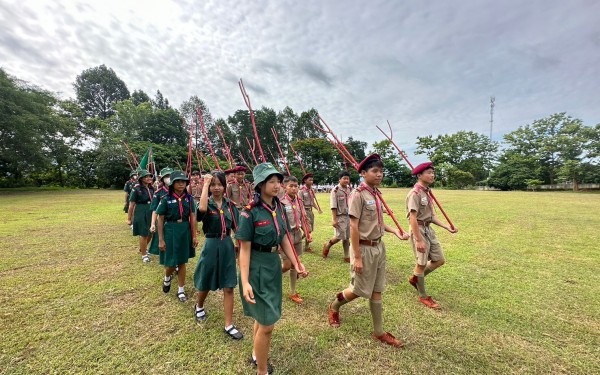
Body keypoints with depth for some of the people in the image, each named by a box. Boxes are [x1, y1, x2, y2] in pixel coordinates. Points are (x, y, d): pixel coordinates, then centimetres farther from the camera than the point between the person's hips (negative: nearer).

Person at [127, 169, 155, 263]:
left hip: (151, 212, 6)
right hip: (141, 213, -6)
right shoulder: (136, 189, -11)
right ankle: (144, 255, 18)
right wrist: (129, 218, -7)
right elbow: (132, 204, -9)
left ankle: (143, 248, 43)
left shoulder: (151, 188, 6)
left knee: (150, 233, 16)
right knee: (143, 234, 2)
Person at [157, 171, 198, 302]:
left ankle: (181, 290, 26)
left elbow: (192, 217, 1)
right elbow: (160, 219, -4)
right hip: (170, 230, -2)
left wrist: (194, 236, 0)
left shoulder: (189, 198, -1)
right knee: (171, 262, 6)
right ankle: (167, 279, 42)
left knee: (182, 262, 11)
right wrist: (161, 240, -6)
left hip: (185, 231, 2)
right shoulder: (166, 199, -7)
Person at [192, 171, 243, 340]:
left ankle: (229, 325, 21)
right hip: (211, 246, -2)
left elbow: (236, 227, 4)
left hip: (227, 246, 2)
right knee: (205, 284, 18)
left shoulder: (230, 205, 2)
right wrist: (205, 184, -26)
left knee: (228, 287, 6)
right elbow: (202, 209, -34)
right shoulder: (207, 203, -8)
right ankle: (199, 306, 52)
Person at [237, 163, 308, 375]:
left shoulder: (279, 208, 0)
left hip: (274, 264, 7)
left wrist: (296, 264, 2)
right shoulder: (250, 212, -19)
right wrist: (245, 283, -21)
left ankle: (256, 356, 50)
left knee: (263, 316, 25)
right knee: (267, 323, 2)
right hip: (257, 268, -7)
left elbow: (284, 239, 7)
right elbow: (244, 249, -17)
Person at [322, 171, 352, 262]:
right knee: (339, 236, -6)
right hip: (340, 217, -6)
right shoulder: (336, 190, -12)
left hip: (349, 216, 6)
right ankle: (327, 246, 22)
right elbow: (333, 206, -15)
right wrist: (334, 219, -17)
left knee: (347, 237, 10)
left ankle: (347, 256, 21)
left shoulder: (349, 190, 8)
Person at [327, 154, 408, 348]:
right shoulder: (358, 194, -18)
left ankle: (379, 332, 33)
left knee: (376, 291, 16)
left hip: (379, 246, 8)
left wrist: (395, 231, 2)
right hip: (364, 248, -7)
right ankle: (334, 307, 36)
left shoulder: (376, 193, 7)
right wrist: (357, 257, -20)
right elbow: (354, 227, -20)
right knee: (360, 290, 8)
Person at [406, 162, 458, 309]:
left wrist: (447, 227, 7)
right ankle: (423, 296, 23)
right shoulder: (415, 193, -18)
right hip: (419, 230, -9)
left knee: (439, 260, 15)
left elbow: (431, 216, 15)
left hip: (429, 229, 9)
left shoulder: (427, 192, 12)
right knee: (422, 263, 4)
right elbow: (413, 218, -23)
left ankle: (415, 278, 33)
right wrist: (418, 240, -25)